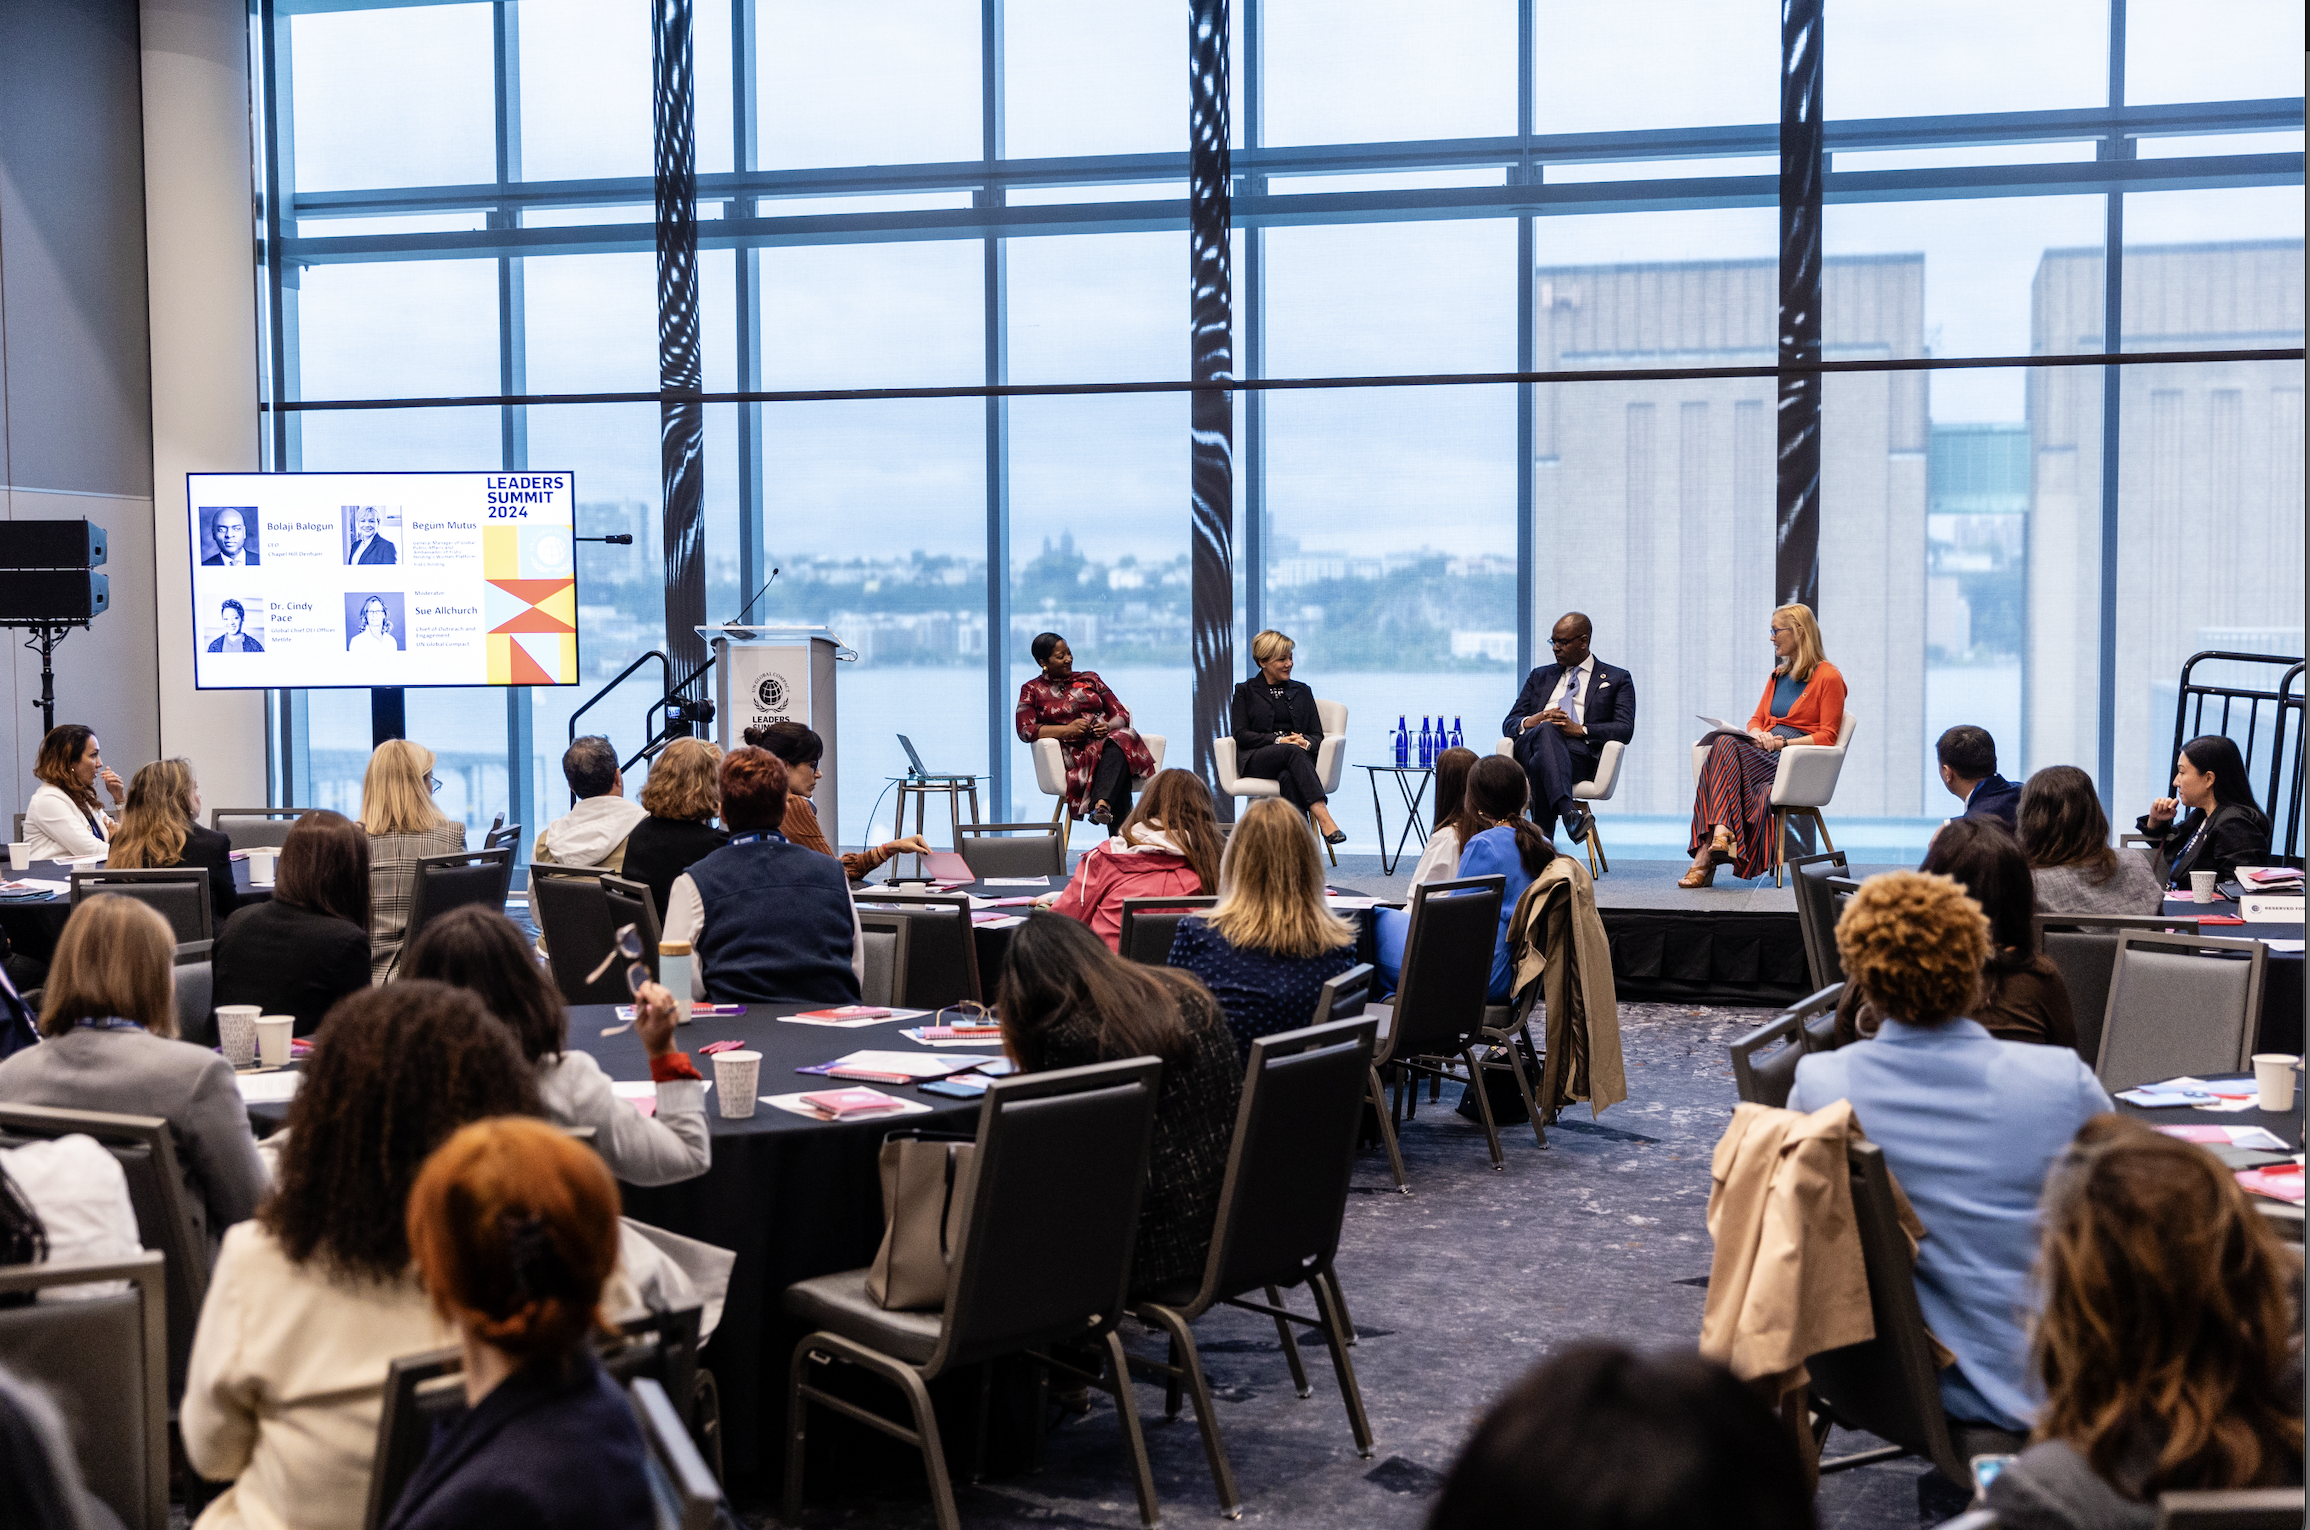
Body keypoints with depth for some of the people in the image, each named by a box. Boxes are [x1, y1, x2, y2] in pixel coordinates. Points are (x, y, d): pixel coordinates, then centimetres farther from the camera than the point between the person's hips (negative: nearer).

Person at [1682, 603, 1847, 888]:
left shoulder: (1828, 677, 0)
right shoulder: (1778, 675, 24)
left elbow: (1827, 736, -5)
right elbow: (1757, 720, 23)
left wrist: (1785, 742, -16)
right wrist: (1759, 735, -2)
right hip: (1764, 753, 7)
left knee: (1725, 748, -33)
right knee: (1724, 743, -29)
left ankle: (1705, 855, -42)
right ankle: (1720, 833, -46)